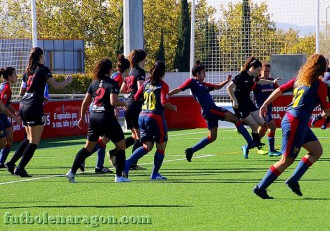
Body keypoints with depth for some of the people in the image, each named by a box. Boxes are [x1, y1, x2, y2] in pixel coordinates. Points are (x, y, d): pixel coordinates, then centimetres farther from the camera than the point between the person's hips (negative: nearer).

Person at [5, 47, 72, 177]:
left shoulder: (28, 71, 15)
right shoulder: (43, 69, -5)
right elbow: (56, 86, -8)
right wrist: (67, 81, 10)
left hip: (23, 106, 8)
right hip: (34, 107, -8)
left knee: (29, 139, 19)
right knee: (34, 141, -3)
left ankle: (11, 163, 14)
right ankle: (20, 169, -8)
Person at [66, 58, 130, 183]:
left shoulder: (94, 83, 10)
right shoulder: (112, 84, -7)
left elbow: (85, 102, 11)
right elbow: (113, 102, -19)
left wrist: (82, 118, 21)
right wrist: (123, 103, 0)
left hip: (94, 117, 6)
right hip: (107, 118, -6)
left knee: (88, 147, 15)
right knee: (121, 145, 8)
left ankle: (72, 172, 7)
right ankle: (119, 176, 5)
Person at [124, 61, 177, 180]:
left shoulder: (146, 84, 9)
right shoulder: (163, 86, -9)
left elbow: (136, 97, 14)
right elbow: (164, 103, -18)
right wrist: (173, 107, 0)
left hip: (142, 116, 6)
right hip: (155, 117, -6)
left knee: (147, 146, 10)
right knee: (161, 147, 8)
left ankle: (128, 162, -10)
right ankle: (155, 174, 10)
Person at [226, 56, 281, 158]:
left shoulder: (253, 77, 5)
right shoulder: (241, 76, -21)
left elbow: (260, 81, 30)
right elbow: (229, 88, -23)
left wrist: (272, 82, 34)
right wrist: (234, 101, -24)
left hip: (248, 102, 9)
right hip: (240, 105, -9)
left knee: (262, 123, 4)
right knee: (254, 125, -9)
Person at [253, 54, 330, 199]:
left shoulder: (299, 78, 9)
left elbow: (280, 90, 13)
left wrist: (265, 105, 21)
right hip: (296, 123, -9)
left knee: (317, 151, 12)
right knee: (287, 160, -3)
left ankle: (293, 180, 8)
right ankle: (260, 188, 2)